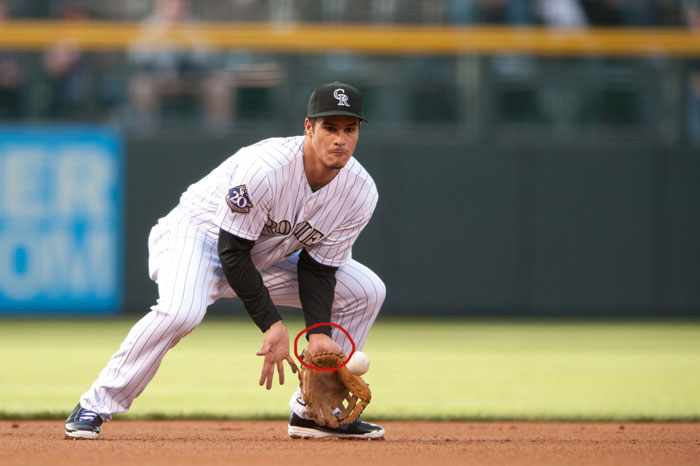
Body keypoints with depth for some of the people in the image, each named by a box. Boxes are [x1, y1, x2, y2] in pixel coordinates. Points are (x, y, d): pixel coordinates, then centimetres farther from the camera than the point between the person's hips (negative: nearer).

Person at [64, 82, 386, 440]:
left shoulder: (360, 192, -16)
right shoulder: (264, 168, -35)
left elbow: (318, 266, -7)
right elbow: (233, 251, -28)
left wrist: (318, 334, -21)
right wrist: (272, 325, -32)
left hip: (269, 255, 7)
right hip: (200, 233, -7)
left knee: (366, 290, -2)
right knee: (181, 310, -38)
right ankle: (98, 404, -22)